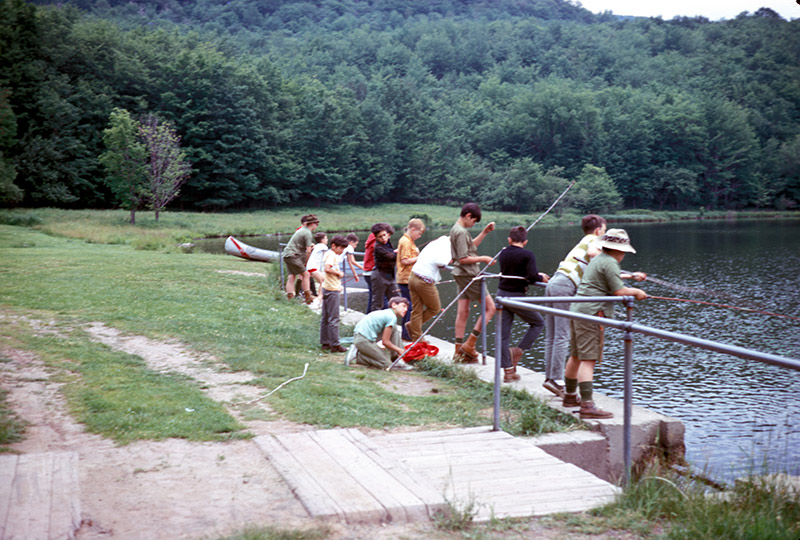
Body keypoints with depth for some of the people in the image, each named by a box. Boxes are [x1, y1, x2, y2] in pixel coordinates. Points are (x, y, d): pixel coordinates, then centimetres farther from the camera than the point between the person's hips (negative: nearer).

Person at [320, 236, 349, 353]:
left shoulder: (329, 254, 16)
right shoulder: (331, 254, -14)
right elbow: (327, 268, -29)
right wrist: (339, 273, -16)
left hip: (327, 288, 10)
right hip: (332, 290, -10)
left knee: (325, 317, 13)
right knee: (333, 318, -7)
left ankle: (325, 343, 20)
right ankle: (335, 345, -4)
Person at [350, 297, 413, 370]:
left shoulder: (385, 313, 18)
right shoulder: (392, 317, -11)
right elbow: (385, 342, -10)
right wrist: (399, 350, 4)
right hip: (363, 339, -10)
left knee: (394, 328, 8)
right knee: (386, 364, -6)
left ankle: (397, 360, 6)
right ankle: (357, 355, -3)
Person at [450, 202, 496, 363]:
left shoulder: (456, 229, 14)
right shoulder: (461, 232, -17)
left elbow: (471, 246, 25)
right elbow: (463, 259, -21)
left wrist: (485, 232, 17)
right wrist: (483, 259, -12)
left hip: (461, 275, 10)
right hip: (468, 275, -10)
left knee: (463, 311, 9)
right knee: (490, 308, -4)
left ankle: (459, 351, 10)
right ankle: (469, 345, -5)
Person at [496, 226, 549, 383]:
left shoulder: (503, 254, 9)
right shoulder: (527, 255, -10)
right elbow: (532, 276, -21)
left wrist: (537, 275, 20)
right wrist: (541, 278, 2)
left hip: (501, 293, 6)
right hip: (516, 296, -6)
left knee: (503, 334, 6)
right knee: (538, 323, 15)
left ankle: (508, 371, 8)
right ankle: (519, 351, 2)